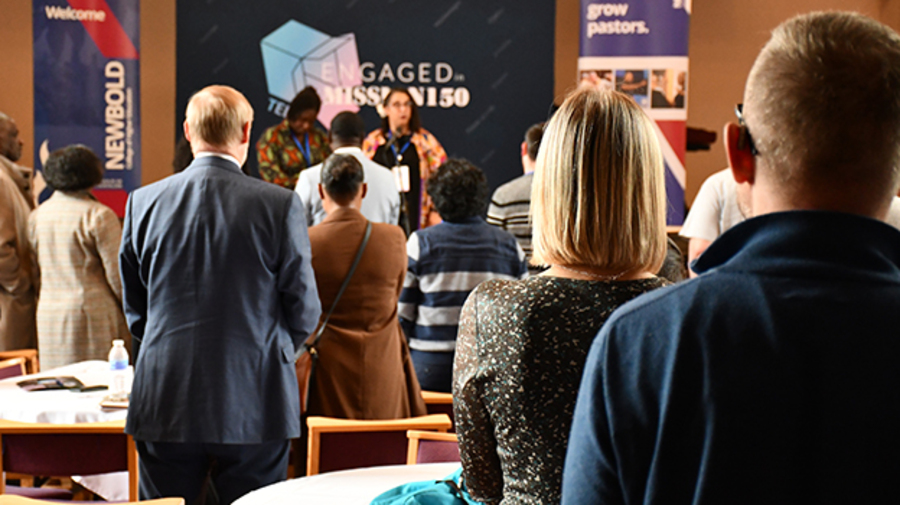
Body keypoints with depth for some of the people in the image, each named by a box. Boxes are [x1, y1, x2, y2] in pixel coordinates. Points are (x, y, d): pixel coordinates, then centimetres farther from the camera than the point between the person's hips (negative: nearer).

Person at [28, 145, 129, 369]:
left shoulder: (36, 216, 6)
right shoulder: (99, 216, -11)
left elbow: (35, 273, 12)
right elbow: (117, 274, -9)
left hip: (48, 318, 6)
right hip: (92, 316, -6)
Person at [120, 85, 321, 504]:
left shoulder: (143, 202, 0)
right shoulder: (280, 205, -9)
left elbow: (134, 306, 9)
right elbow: (304, 311, -2)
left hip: (164, 404, 2)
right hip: (254, 403, -2)